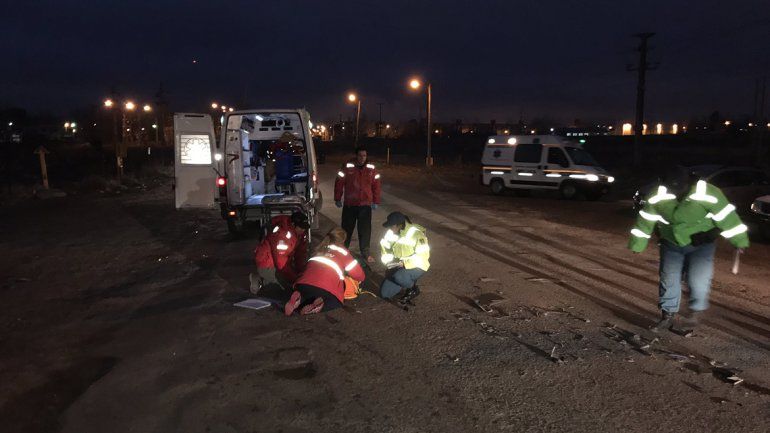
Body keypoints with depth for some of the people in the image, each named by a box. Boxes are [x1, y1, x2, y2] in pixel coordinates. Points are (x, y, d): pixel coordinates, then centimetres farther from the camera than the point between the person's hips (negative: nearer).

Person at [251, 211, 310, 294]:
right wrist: (295, 278, -26)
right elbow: (281, 262, -30)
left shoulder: (301, 232, -7)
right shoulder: (283, 233, -32)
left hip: (282, 262, 9)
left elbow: (301, 253, 0)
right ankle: (261, 281, -2)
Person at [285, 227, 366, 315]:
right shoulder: (343, 252, 17)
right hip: (326, 289, -4)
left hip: (304, 284, 4)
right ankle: (320, 305, -8)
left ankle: (299, 299, 0)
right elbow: (360, 276, 19)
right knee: (336, 302, 25)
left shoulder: (321, 249, 28)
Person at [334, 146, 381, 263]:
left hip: (365, 205, 1)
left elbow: (376, 186, 6)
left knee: (365, 230, 3)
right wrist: (338, 199, 1)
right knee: (347, 228, 11)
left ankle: (365, 253, 14)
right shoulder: (347, 168, -7)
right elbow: (339, 183, -1)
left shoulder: (371, 169, 0)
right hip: (349, 205, -1)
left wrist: (376, 201, 6)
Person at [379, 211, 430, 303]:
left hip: (417, 266, -6)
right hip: (398, 266, 6)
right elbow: (386, 251, 7)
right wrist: (389, 263, -13)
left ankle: (413, 289, -5)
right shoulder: (390, 233, -5)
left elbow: (422, 256, -26)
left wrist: (403, 263, -34)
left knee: (398, 276, -37)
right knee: (384, 293, -1)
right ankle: (407, 283, 20)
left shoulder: (416, 234, -23)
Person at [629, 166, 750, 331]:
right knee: (668, 280, 2)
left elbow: (727, 218, -13)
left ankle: (696, 310, 17)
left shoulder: (708, 195, -23)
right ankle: (667, 317, 18)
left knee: (698, 280, -13)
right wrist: (637, 245, 4)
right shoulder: (658, 197, -15)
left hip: (701, 245, -2)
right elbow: (645, 222, -4)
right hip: (671, 245, 3)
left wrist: (740, 241, -6)